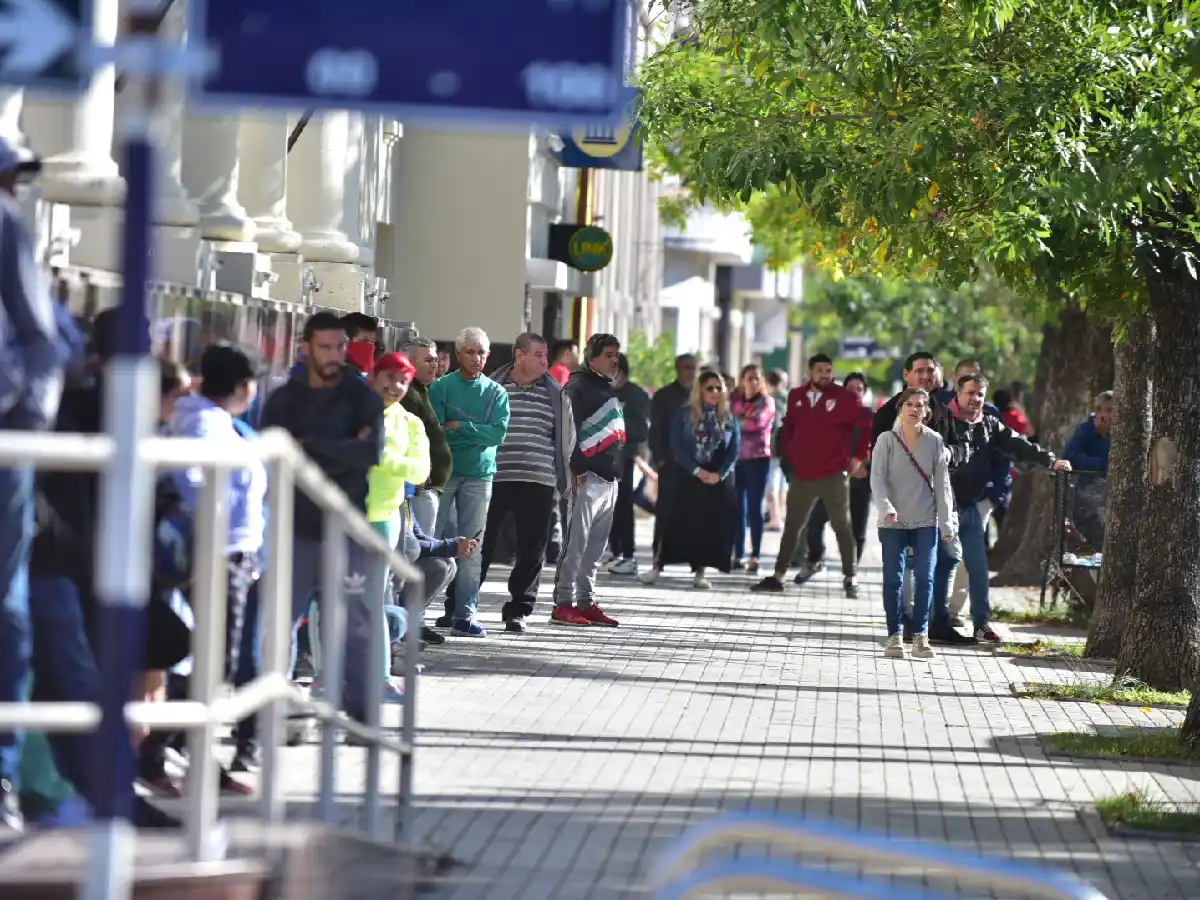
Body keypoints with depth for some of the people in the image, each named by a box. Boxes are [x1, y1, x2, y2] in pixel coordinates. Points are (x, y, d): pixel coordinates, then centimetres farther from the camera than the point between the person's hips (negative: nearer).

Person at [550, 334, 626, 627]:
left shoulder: (608, 389, 22)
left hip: (608, 479, 9)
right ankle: (564, 604, -8)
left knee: (595, 547, 10)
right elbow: (569, 428, -16)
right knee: (575, 543, -9)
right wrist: (578, 468, -21)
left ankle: (586, 603, 14)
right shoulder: (579, 386, -7)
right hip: (587, 478, -9)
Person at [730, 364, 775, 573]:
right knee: (737, 508, 4)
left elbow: (757, 421, -15)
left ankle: (755, 557, -4)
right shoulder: (735, 400, 12)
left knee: (754, 508, -4)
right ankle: (737, 555, 8)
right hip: (737, 457, 4)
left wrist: (736, 421, -5)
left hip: (758, 458, -4)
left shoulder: (766, 401, 1)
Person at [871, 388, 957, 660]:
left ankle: (920, 636, 3)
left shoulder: (934, 441, 2)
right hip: (893, 522, -1)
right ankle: (894, 636, 9)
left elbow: (941, 483, 3)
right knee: (893, 579, 1)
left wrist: (946, 521, -1)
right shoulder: (887, 440, -3)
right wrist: (886, 507, -24)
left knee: (925, 578, -4)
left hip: (926, 522, 1)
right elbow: (877, 478, -8)